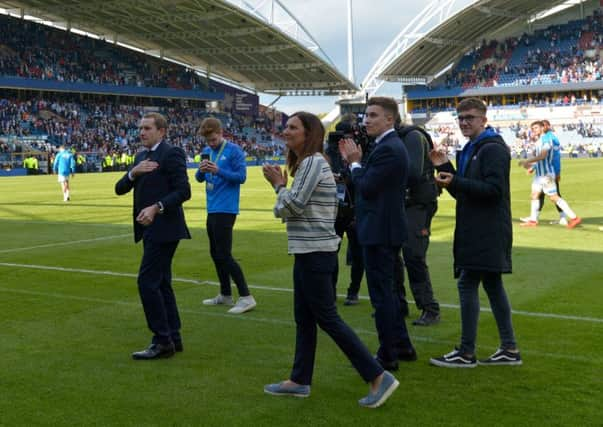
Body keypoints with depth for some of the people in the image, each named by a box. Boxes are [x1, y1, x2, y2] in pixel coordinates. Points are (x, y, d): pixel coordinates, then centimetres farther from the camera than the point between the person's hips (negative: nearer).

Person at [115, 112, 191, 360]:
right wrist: (133, 173, -9)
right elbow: (120, 189, 10)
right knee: (161, 284, 12)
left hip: (163, 228, -9)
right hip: (151, 229, 9)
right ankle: (173, 338, 20)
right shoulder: (141, 157, 17)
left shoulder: (171, 154, -9)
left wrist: (156, 207, -27)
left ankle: (162, 340, -5)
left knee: (147, 282, -11)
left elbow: (183, 191, -17)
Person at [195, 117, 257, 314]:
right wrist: (201, 170, -10)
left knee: (224, 255, -12)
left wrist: (218, 170, -23)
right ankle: (225, 295, 25)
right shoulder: (207, 151, 11)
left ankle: (246, 298, -9)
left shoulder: (234, 150, -9)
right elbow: (199, 178, 13)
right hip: (212, 209, 8)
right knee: (215, 254, 13)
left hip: (225, 209, -8)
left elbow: (241, 176, -13)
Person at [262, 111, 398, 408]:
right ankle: (299, 381, 22)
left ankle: (378, 377, -5)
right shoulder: (306, 163, 15)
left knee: (327, 318, -7)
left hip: (315, 251, -10)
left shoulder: (313, 162, -16)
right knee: (304, 318, 13)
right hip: (309, 250, 10)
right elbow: (294, 207, 16)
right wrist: (281, 185, 2)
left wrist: (279, 185, -2)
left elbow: (292, 205, -20)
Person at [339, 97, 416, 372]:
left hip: (380, 232, -11)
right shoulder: (390, 146, 14)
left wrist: (355, 163, -7)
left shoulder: (387, 149, -19)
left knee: (381, 293, -2)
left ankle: (387, 356, 6)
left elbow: (366, 187, -21)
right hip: (384, 228, 11)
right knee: (385, 290, 19)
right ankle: (402, 346, 28)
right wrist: (354, 162, 5)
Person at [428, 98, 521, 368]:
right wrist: (445, 168, 7)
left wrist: (454, 182, -24)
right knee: (492, 285, 11)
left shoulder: (493, 149, -11)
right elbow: (463, 190, 20)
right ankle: (509, 349, 18)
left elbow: (494, 189, -21)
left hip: (486, 232, -10)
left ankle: (466, 353, -3)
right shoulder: (470, 150, 18)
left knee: (467, 284, -9)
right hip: (477, 231, 10)